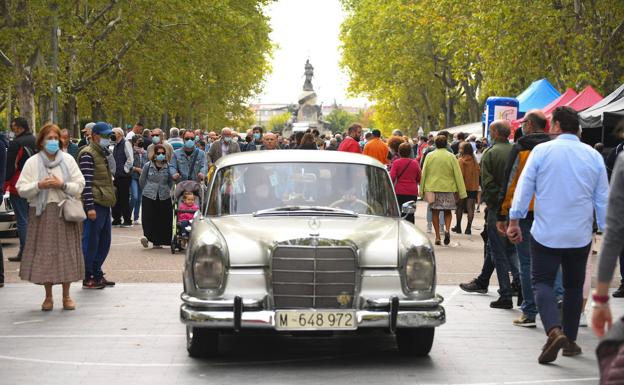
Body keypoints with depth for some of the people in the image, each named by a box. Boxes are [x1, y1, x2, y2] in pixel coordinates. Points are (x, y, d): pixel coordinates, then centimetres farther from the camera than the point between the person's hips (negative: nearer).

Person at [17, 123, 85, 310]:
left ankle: (66, 296, 11)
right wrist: (39, 186, -15)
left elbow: (79, 186, 3)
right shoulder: (32, 162, 4)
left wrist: (62, 185, -12)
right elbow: (21, 189, 0)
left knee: (66, 252, 0)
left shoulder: (68, 160, 7)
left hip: (64, 212, 1)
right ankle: (48, 296, 11)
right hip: (42, 213, 0)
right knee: (45, 253, 0)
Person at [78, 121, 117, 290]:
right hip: (94, 205, -10)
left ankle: (97, 274, 22)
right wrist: (90, 206, -22)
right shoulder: (87, 154, -11)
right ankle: (87, 278, 2)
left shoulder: (103, 154, 20)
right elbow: (86, 182, -18)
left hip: (105, 203, 10)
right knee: (90, 241, -4)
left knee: (104, 242, 13)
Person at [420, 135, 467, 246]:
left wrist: (422, 190, 11)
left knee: (435, 212, 8)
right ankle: (447, 229, -12)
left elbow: (424, 173, 3)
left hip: (432, 188, 0)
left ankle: (437, 236, 6)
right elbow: (458, 175, -3)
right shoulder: (451, 157, -3)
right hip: (448, 188, 0)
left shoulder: (429, 156, 0)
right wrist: (462, 192, 1)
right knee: (447, 212, 13)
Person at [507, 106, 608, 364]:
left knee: (542, 282, 1)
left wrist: (514, 220, 3)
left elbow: (524, 187, -5)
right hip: (580, 236, 3)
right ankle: (570, 341, 20)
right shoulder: (594, 156, 3)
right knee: (573, 286, 15)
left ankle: (554, 330, -22)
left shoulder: (542, 151, -5)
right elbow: (603, 198, 7)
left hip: (546, 234, -3)